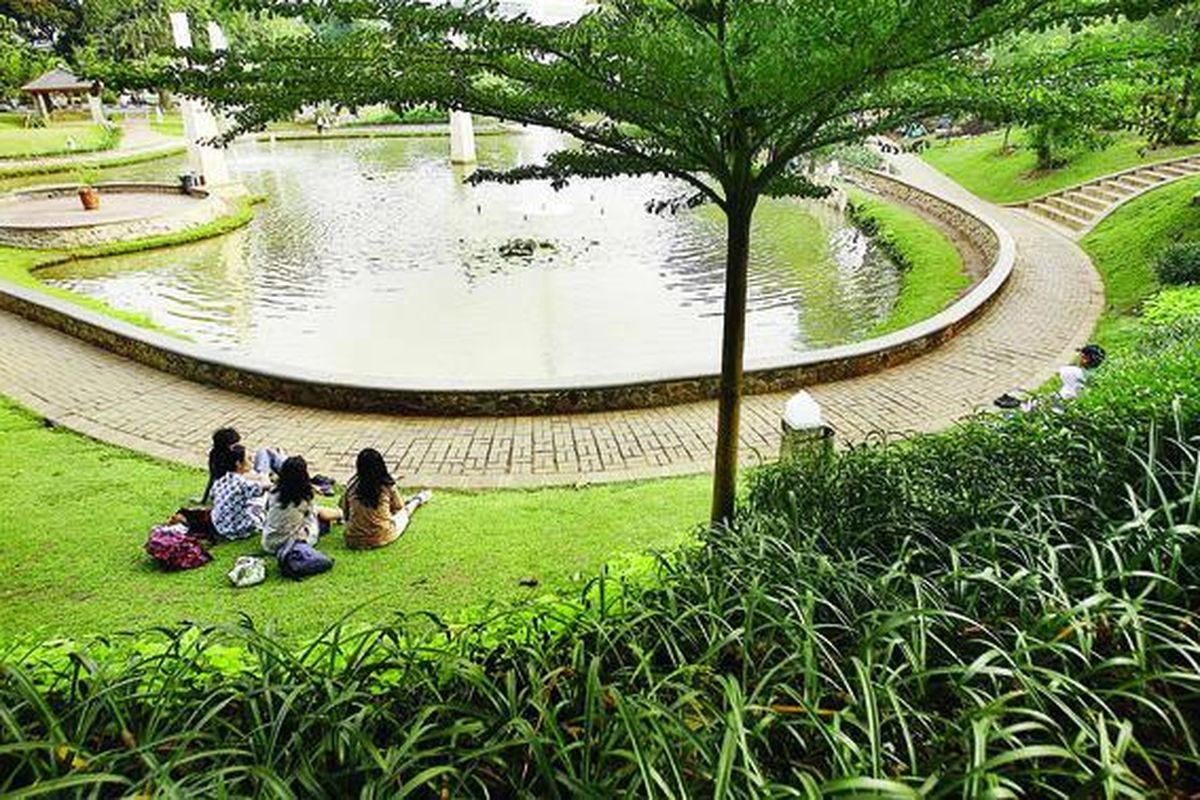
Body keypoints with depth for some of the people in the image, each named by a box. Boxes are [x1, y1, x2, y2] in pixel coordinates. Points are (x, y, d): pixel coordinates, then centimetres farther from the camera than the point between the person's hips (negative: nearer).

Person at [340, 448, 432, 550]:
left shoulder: (352, 485, -12)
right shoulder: (388, 485, -16)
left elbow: (345, 510, 0)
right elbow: (399, 507, 0)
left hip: (353, 541, 2)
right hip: (382, 538, -2)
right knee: (404, 511, 25)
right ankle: (417, 500, 56)